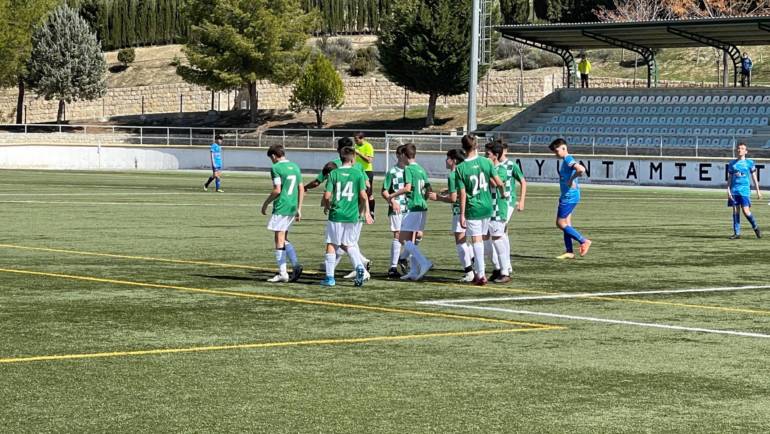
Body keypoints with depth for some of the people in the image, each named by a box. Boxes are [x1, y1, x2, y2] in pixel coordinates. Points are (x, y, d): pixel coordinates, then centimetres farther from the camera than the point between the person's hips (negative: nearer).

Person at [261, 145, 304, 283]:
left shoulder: (276, 168, -9)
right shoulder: (295, 167, 13)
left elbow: (277, 190, -16)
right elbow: (301, 189, 14)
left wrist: (266, 203, -3)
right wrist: (299, 209, 18)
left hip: (281, 207, -7)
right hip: (292, 207, 7)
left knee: (279, 240, -2)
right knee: (284, 239, 17)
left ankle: (282, 274, -2)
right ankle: (296, 265, 2)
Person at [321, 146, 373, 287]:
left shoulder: (333, 174, -2)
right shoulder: (358, 173, -1)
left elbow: (327, 195, -6)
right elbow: (363, 195, -5)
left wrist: (326, 207, 14)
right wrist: (366, 212, 6)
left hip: (336, 214, -1)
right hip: (353, 216, 1)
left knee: (331, 245, 7)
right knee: (348, 244, 16)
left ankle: (330, 277, 6)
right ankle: (359, 266, -8)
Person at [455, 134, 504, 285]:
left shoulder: (460, 168, -10)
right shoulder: (486, 162, -3)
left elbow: (462, 194, -11)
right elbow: (499, 183, -5)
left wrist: (462, 214, -6)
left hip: (472, 209, -3)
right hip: (487, 207, 3)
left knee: (477, 240, -1)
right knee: (481, 239, 17)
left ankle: (481, 275, -4)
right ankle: (478, 271, 23)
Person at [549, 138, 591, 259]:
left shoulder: (568, 160, -16)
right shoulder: (565, 161, 15)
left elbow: (581, 169, -34)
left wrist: (571, 179, -23)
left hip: (569, 197, -10)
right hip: (566, 196, 10)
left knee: (560, 223, -7)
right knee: (566, 224, 11)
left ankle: (584, 241, -4)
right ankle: (569, 252, 13)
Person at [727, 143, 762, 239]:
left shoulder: (749, 163, 6)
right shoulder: (732, 163, 11)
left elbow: (754, 177, 8)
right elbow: (729, 178, 12)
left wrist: (758, 191, 6)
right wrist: (728, 190, 2)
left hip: (745, 190, -3)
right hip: (734, 191, 3)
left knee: (746, 211, -10)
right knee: (735, 211, 1)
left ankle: (755, 227, 13)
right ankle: (737, 233, 5)